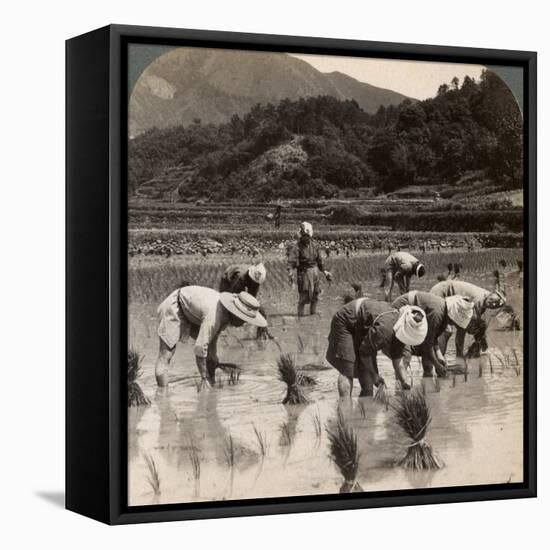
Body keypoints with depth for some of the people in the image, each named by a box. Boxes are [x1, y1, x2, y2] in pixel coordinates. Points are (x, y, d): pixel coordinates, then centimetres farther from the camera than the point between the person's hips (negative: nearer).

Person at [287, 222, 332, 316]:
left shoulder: (314, 245, 6)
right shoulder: (297, 246, -11)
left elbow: (319, 260, 17)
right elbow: (291, 260, -21)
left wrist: (324, 271, 18)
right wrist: (290, 272, -34)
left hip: (315, 270, 6)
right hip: (304, 272, -6)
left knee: (315, 294, 11)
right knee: (304, 295, -9)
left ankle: (313, 313, 23)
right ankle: (300, 315, -3)